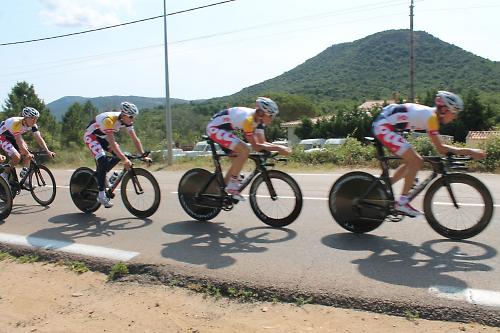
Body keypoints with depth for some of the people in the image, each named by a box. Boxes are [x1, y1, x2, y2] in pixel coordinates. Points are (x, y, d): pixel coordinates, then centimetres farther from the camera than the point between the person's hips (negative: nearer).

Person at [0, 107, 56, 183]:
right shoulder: (16, 123, -36)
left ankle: (24, 172, 3)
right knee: (17, 157, -23)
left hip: (13, 137, 7)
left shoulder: (33, 125, -17)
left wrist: (48, 151, -29)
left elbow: (39, 138, -19)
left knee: (28, 154, -10)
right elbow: (19, 141, -39)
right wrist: (27, 153, -47)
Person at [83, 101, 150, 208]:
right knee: (102, 161, -23)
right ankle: (101, 195, -17)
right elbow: (112, 143, -41)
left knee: (119, 155, -8)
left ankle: (99, 175, 13)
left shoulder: (127, 121, -14)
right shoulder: (109, 119, -36)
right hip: (91, 135, -8)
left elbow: (135, 139, -10)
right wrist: (125, 159, -47)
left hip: (103, 137, 8)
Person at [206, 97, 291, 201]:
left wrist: (280, 147, -15)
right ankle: (232, 186, -13)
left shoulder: (258, 118, -3)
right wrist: (277, 148, -27)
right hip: (215, 128, -10)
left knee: (238, 160, 11)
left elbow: (262, 142, -3)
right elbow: (256, 146, -27)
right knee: (245, 151, -23)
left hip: (223, 129, 10)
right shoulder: (248, 119, -30)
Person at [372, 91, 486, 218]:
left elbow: (439, 146, 16)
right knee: (416, 162, -10)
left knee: (412, 161, 15)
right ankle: (402, 203, -4)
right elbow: (440, 148, -17)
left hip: (384, 126, 10)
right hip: (384, 127, -10)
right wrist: (469, 151, -16)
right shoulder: (431, 117, -17)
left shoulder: (431, 113, 10)